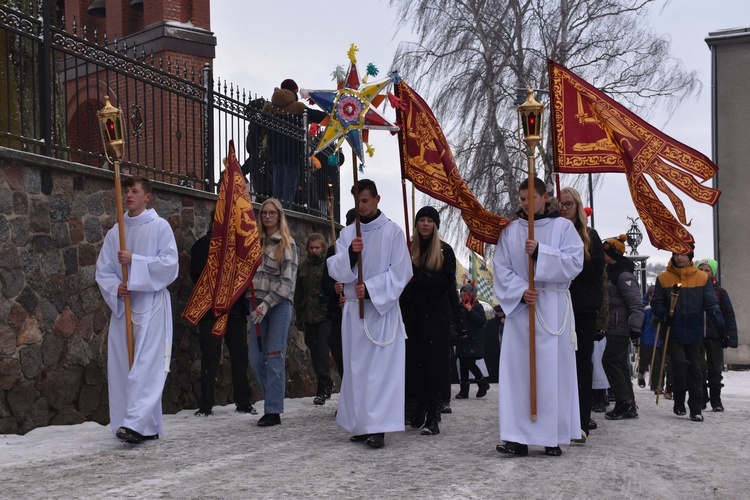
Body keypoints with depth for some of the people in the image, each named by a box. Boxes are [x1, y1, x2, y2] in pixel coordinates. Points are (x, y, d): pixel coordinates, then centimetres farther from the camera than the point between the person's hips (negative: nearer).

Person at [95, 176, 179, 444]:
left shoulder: (159, 226, 1)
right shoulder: (115, 232, 14)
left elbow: (170, 264, -9)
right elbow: (103, 270, 12)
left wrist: (135, 260, -15)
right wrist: (115, 288, -8)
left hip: (151, 304, -5)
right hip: (122, 304, 5)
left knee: (146, 363, -14)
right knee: (121, 365, 3)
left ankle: (136, 423, -20)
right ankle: (150, 427, 10)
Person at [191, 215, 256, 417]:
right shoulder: (202, 245, 5)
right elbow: (197, 275, -2)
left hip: (236, 308, 3)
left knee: (240, 355, 4)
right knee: (210, 357, -2)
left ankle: (243, 402, 11)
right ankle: (206, 405, 3)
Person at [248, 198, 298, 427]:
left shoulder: (287, 243, -1)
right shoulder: (257, 242, 13)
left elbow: (287, 280, -8)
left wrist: (267, 303, -16)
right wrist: (255, 303, -1)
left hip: (279, 304, -5)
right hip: (258, 303, 5)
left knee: (275, 357, -5)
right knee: (256, 358, 2)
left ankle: (273, 411, 0)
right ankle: (274, 399, 19)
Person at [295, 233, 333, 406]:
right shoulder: (303, 267, 14)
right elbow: (298, 293, 18)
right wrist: (299, 315, 16)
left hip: (326, 315, -6)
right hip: (309, 316, 6)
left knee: (322, 349, -11)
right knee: (313, 350, 10)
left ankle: (323, 388, -6)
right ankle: (327, 384, 23)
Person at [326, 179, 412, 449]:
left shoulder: (392, 231, 0)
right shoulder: (347, 234, 11)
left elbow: (401, 271, -5)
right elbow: (335, 270, 4)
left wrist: (370, 288, -14)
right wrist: (350, 253, -16)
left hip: (382, 308, -4)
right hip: (353, 309, 4)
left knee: (381, 368, -9)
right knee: (356, 368, 4)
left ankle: (378, 428, -11)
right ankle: (362, 425, 10)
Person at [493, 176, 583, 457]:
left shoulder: (563, 226, 4)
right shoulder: (510, 231, 10)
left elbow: (574, 263, -6)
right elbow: (502, 269, 5)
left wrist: (540, 252, -16)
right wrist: (520, 291, -11)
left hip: (553, 309, -2)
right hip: (519, 306, 2)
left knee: (553, 369, -3)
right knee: (517, 371, -3)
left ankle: (553, 437, 4)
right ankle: (518, 438, -1)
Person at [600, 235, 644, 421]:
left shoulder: (624, 275, -14)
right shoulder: (613, 273, 17)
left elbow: (636, 304, -21)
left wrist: (635, 327, -26)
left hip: (620, 328, -10)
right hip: (614, 328, 10)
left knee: (610, 361, -12)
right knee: (620, 364, 11)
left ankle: (625, 402, -9)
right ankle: (628, 405, 15)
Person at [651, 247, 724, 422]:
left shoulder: (702, 278, 4)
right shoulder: (663, 278, 3)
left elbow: (711, 304, 0)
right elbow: (656, 303, 4)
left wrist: (720, 326, -11)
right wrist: (663, 315, -17)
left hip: (695, 334, 1)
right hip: (673, 334, -1)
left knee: (696, 370, 2)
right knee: (679, 364, -12)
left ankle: (696, 409, 10)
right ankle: (679, 400, 10)